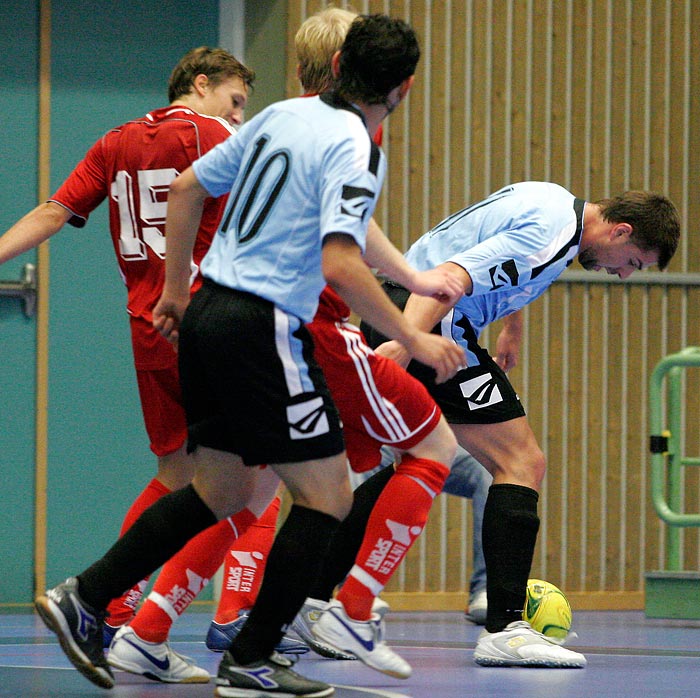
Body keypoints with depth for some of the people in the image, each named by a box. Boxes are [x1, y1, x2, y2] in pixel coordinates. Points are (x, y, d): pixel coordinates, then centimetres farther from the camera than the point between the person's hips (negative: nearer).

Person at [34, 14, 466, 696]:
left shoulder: (280, 116, 11)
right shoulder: (355, 150, -13)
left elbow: (187, 187, 19)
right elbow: (340, 265, -25)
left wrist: (175, 291, 28)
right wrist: (413, 339, -16)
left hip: (208, 313, 8)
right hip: (261, 331, -8)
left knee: (221, 492, 19)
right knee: (327, 498, 2)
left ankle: (83, 596, 14)